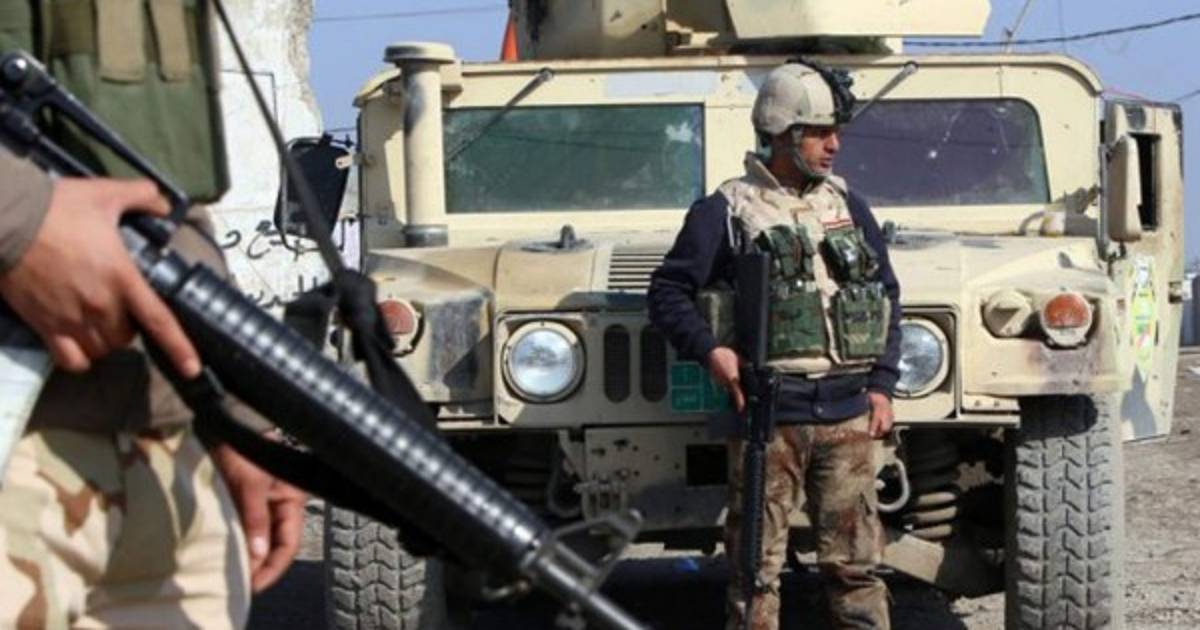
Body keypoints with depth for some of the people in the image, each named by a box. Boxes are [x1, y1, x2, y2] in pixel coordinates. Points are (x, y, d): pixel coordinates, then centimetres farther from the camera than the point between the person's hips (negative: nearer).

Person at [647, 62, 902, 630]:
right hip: (767, 415, -4)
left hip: (847, 413, 4)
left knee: (856, 562, 5)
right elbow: (667, 292, 2)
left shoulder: (848, 207, 15)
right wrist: (709, 349, -14)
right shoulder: (725, 211, 1)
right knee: (757, 567, -1)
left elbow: (886, 295, 19)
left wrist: (880, 384, 10)